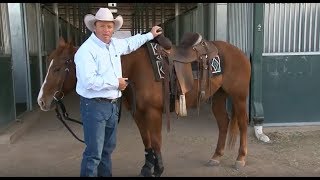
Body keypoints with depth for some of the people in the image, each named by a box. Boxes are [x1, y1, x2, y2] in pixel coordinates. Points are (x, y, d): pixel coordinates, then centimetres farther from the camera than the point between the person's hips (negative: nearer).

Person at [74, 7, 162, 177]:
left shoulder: (114, 44, 8)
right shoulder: (86, 50, -18)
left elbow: (130, 43, 30)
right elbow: (89, 81, -28)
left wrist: (150, 35, 35)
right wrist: (116, 82, -19)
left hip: (112, 105, 9)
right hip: (94, 106, -8)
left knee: (108, 148, 20)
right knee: (94, 153, -4)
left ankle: (106, 174, 37)